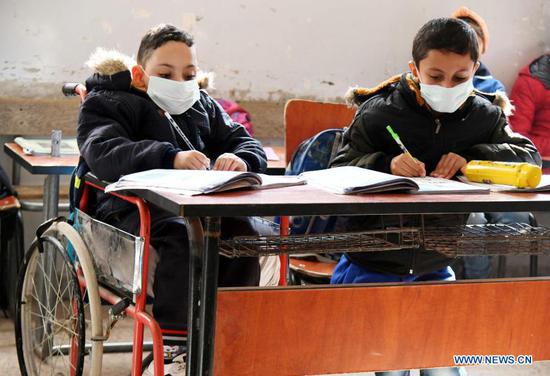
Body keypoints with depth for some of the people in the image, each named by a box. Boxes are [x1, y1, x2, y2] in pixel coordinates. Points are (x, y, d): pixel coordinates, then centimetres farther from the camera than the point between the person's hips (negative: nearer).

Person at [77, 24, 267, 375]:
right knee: (181, 234, -35)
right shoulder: (106, 104, 9)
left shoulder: (202, 105, 28)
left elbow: (250, 144, 20)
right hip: (134, 209, -4)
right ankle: (174, 347, -28)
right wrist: (171, 157, -29)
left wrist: (241, 159, -8)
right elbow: (103, 154, -13)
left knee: (241, 230, -26)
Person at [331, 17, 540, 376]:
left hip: (435, 266, 3)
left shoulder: (484, 116, -1)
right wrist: (385, 164, -33)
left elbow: (530, 155, -4)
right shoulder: (378, 114, -13)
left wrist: (472, 157, -21)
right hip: (374, 266, -3)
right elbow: (337, 172, -12)